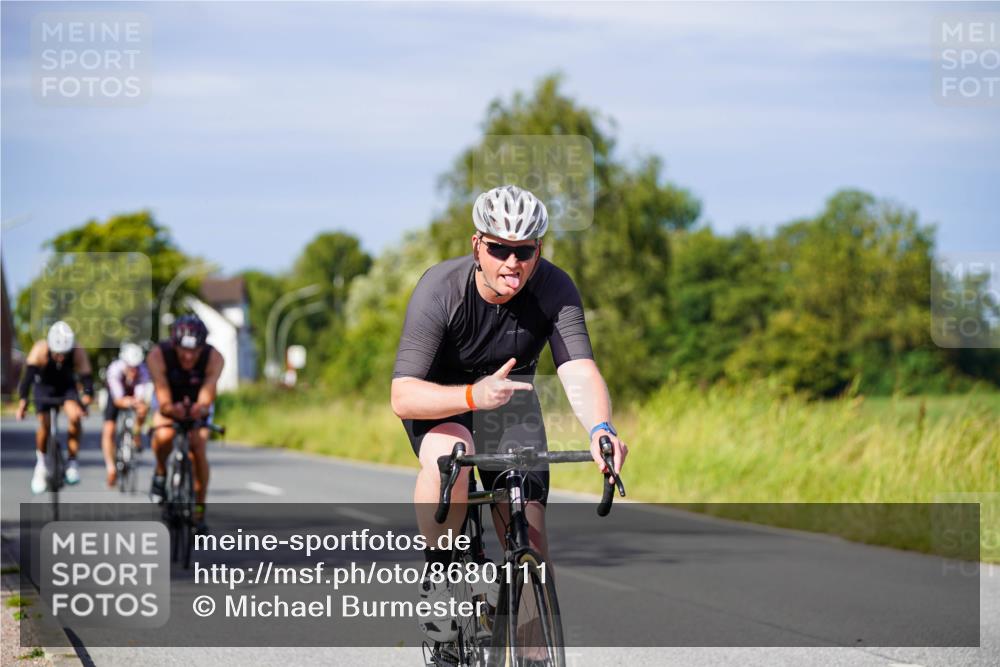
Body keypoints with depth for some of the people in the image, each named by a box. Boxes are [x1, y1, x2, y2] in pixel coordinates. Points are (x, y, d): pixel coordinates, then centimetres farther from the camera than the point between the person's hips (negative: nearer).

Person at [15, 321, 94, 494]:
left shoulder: (78, 353, -30)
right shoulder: (40, 350, -33)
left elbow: (87, 377, -33)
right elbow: (28, 375, -41)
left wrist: (87, 399, -51)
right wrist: (22, 401, -53)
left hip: (67, 387, 0)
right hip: (44, 387, 0)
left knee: (75, 417, -25)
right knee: (44, 424, -17)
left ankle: (72, 463, -11)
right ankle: (41, 463, 9)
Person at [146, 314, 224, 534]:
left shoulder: (214, 358, -31)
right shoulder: (158, 355, -32)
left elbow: (208, 391, -41)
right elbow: (162, 392, -40)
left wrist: (202, 407, -64)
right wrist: (170, 408, -63)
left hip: (197, 410, 1)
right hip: (170, 408, -1)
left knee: (198, 448, -21)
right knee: (164, 436, -33)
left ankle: (199, 510, -5)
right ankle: (160, 473, -2)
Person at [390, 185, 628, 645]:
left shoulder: (554, 288, -24)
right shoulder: (440, 289, -30)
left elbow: (579, 370, -34)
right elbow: (403, 396, -35)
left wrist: (601, 428, -55)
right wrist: (473, 396, -53)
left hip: (509, 391, 3)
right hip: (441, 397, -2)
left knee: (529, 539, -8)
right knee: (449, 457, -37)